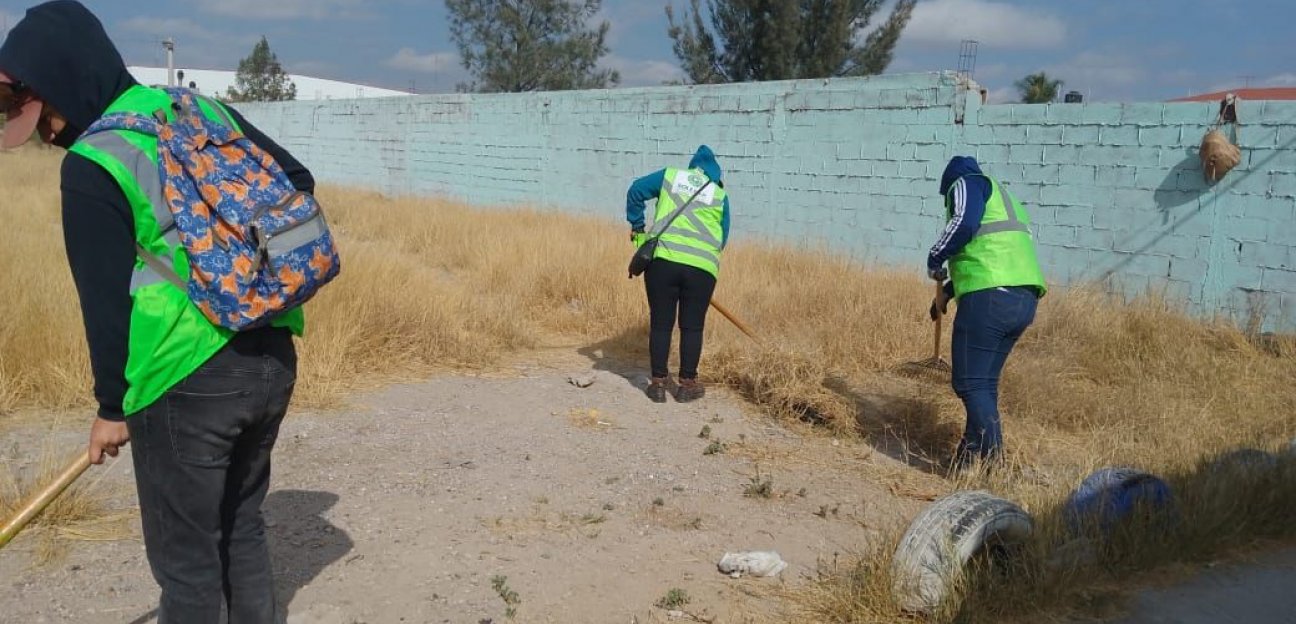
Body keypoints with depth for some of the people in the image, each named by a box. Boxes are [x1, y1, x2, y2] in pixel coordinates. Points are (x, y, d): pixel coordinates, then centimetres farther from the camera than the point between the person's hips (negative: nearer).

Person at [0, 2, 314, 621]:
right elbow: (298, 182, 14)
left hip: (189, 381, -7)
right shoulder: (207, 111, 7)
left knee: (186, 560, 8)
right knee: (241, 527, 23)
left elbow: (107, 301, -11)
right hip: (273, 360, 7)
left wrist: (111, 407, 0)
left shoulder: (92, 163, -12)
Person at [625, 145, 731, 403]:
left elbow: (636, 190, 9)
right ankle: (687, 384, 16)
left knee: (660, 324, 9)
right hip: (701, 267, 0)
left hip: (662, 260, 1)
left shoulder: (671, 175, 13)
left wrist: (637, 225, 19)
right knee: (692, 327, 10)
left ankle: (659, 382, 13)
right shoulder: (720, 196, 13)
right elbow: (722, 238, 15)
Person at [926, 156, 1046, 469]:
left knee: (971, 383, -5)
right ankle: (974, 453, 23)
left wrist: (935, 259, -1)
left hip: (990, 298, -9)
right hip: (1025, 299, 9)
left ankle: (992, 463, -9)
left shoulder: (967, 183, 7)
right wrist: (949, 291, 37)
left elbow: (964, 223, -14)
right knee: (985, 381, 17)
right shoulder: (1000, 198, 32)